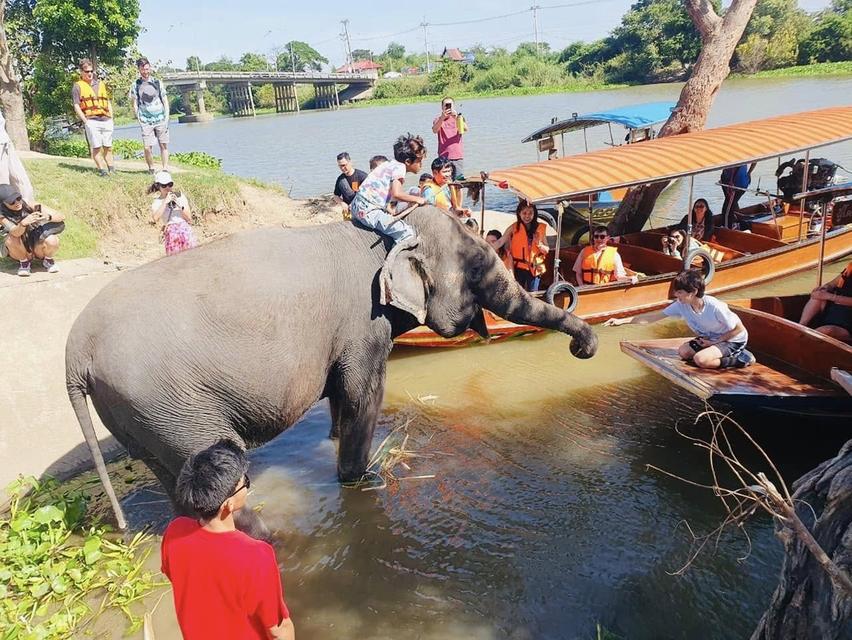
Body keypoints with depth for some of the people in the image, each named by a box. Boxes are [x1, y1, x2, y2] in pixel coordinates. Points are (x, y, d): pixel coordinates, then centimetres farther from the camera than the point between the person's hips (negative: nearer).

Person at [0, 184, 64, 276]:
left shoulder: (32, 206, -17)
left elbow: (62, 216, -19)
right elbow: (15, 233, -34)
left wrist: (47, 217, -40)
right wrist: (23, 223, -55)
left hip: (38, 247, 0)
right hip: (22, 251, 0)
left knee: (52, 241, -32)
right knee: (12, 238, -31)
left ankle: (48, 260, 2)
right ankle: (24, 262, -1)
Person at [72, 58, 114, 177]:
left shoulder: (101, 84, 20)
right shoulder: (78, 86, 5)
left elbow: (108, 102, 23)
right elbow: (76, 106, 0)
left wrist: (111, 118, 12)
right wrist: (85, 121, -10)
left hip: (107, 120, 4)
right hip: (92, 121, -4)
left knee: (108, 146, 6)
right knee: (96, 147, -7)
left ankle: (111, 168, 12)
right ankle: (102, 169, -4)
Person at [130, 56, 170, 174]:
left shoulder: (157, 82, 8)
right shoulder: (136, 85, 6)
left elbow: (165, 101, 9)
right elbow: (134, 103, 8)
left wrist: (166, 118, 0)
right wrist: (139, 119, -2)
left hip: (161, 120, 1)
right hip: (146, 121, -1)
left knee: (164, 145, 1)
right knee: (147, 147, -7)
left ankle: (165, 169, 8)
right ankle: (151, 169, 10)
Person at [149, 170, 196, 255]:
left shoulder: (180, 196, 17)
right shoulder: (156, 202, 15)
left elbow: (189, 218, 11)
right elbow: (155, 218, -7)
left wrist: (179, 205, -2)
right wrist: (165, 202, -7)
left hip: (184, 226, 1)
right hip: (170, 230, 0)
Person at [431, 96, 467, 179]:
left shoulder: (458, 118, 10)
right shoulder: (438, 120, 6)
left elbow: (466, 128, -10)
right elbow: (434, 130, -15)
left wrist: (456, 117, -27)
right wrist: (442, 118, -31)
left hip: (458, 156, 1)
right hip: (444, 157, -1)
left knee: (460, 178, -4)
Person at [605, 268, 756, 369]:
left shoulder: (715, 307, -33)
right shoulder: (681, 305, -15)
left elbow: (739, 329, -21)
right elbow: (655, 316, -11)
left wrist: (714, 342, -20)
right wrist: (622, 321, -16)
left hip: (734, 339, -8)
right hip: (711, 338, 8)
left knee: (700, 359, -26)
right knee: (683, 352, -3)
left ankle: (740, 359, -6)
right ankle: (726, 353, 6)